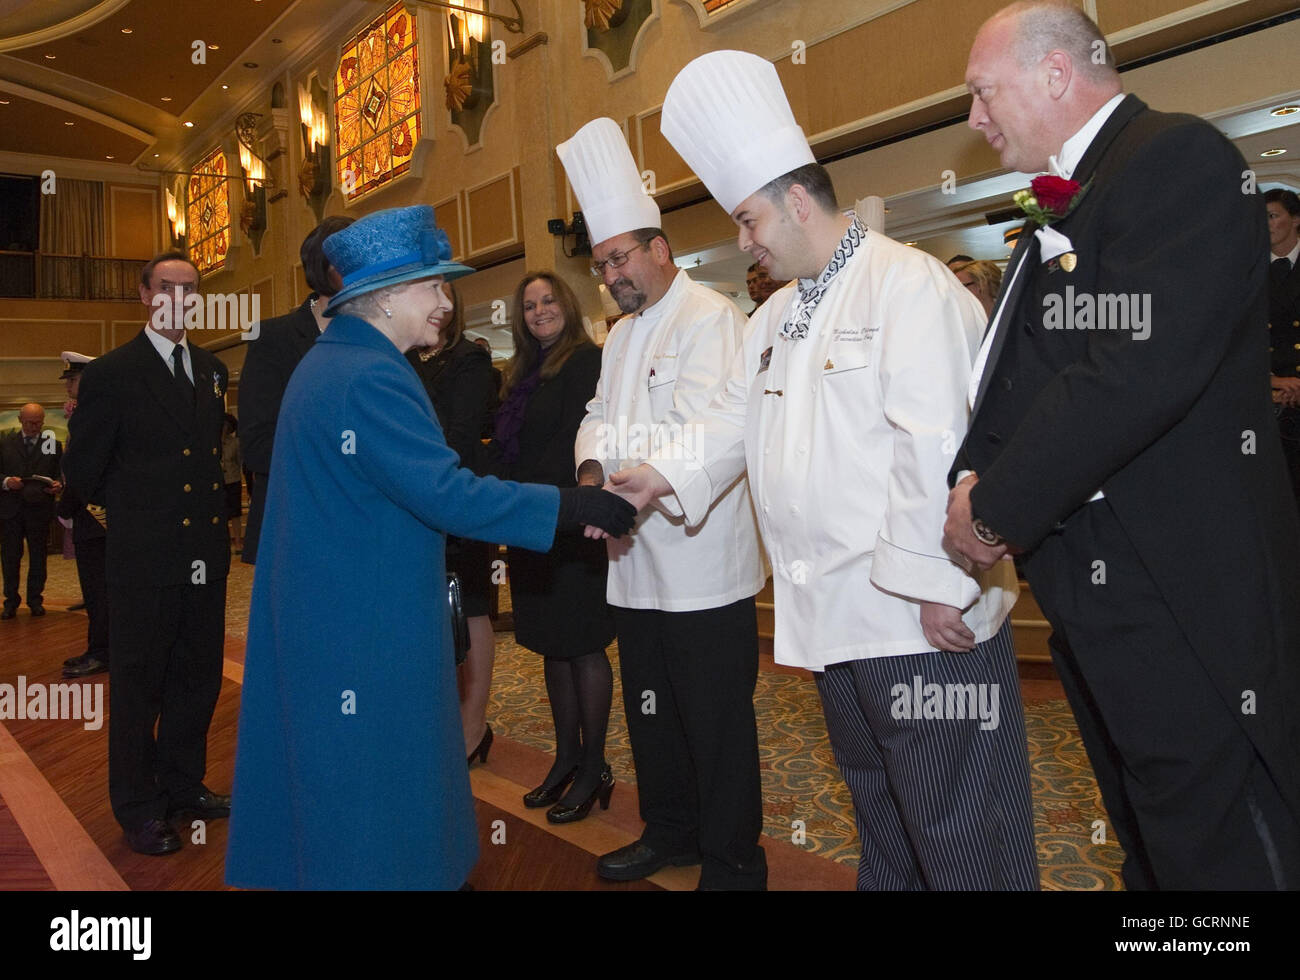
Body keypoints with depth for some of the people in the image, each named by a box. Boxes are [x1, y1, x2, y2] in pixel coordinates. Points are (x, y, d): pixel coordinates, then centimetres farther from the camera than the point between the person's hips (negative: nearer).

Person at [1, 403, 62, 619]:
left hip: (40, 509, 0)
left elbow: (61, 475, 4)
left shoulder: (53, 444, 7)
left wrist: (58, 486, -17)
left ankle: (35, 600, 17)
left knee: (38, 557, 7)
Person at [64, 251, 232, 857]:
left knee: (199, 677, 14)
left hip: (205, 555, 5)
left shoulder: (212, 371, 12)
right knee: (138, 684, 7)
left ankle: (184, 785, 32)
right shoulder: (112, 373, -5)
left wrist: (215, 513, 9)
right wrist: (131, 508, 7)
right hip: (144, 558, -5)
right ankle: (138, 807, 21)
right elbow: (83, 472, -3)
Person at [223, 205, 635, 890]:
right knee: (373, 799, 2)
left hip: (318, 620, 10)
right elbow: (448, 495, -27)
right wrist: (575, 507, -24)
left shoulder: (325, 363, 13)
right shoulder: (370, 377, -21)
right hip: (367, 632, -10)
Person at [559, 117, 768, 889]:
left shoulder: (710, 319, -11)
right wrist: (594, 476, -7)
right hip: (638, 561, 9)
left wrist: (610, 444, -12)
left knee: (718, 723, 1)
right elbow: (598, 420, 14)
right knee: (651, 710, 19)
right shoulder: (622, 336, 18)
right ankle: (671, 832, 36)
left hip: (702, 560, -8)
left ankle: (733, 864, 16)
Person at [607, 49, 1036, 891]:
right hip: (837, 617, 9)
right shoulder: (779, 314, 17)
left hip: (923, 617, -8)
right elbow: (738, 419, 22)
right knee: (879, 813, 22)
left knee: (959, 832, 4)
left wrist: (935, 585, -21)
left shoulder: (908, 284, -12)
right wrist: (668, 476, 8)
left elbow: (934, 444, -19)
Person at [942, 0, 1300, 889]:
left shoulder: (1178, 158, -12)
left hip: (1182, 602, -9)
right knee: (1151, 846, 21)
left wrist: (996, 509, -16)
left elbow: (1142, 369, -25)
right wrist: (975, 478, -2)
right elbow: (1023, 372, 16)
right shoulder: (1072, 201, 17)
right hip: (1104, 593, 9)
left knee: (1221, 854, 3)